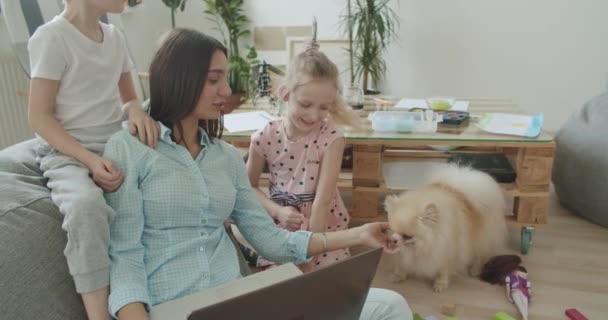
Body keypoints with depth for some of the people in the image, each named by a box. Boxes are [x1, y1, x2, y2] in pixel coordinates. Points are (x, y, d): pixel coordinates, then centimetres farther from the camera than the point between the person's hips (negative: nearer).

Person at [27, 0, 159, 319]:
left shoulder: (114, 36, 10)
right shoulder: (51, 37, -8)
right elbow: (40, 118, -10)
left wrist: (136, 109, -9)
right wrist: (89, 160, -24)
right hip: (67, 151, -5)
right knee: (86, 204, -38)